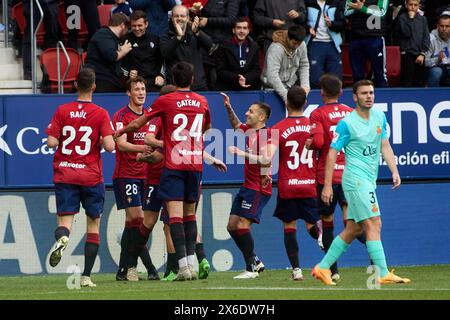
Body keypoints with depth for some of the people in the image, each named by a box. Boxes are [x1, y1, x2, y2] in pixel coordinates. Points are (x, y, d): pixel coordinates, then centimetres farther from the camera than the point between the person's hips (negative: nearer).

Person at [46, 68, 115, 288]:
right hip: (91, 176, -1)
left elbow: (51, 142, -5)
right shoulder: (100, 114, -6)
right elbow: (109, 146, -15)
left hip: (64, 175, 1)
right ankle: (86, 276, 6)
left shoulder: (62, 111, 0)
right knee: (93, 224, 11)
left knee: (64, 220, -1)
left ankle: (61, 238, -39)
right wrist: (103, 140, 7)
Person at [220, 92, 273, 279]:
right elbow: (236, 125, 35)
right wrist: (228, 108, 22)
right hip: (247, 186, 10)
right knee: (232, 225, 10)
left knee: (242, 224, -15)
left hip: (259, 188, -10)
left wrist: (243, 153, -28)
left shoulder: (267, 134, -15)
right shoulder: (248, 130, 11)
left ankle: (252, 269, -7)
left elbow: (266, 160, -27)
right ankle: (255, 262, 19)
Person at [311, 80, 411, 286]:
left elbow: (385, 146, 17)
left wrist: (394, 171, 3)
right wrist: (327, 185, -11)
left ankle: (323, 268, 17)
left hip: (368, 181, 8)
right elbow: (332, 153, -8)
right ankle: (383, 274, -15)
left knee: (353, 229, 10)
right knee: (374, 224, -13)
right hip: (356, 179, -8)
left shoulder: (379, 117, 11)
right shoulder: (347, 123, -10)